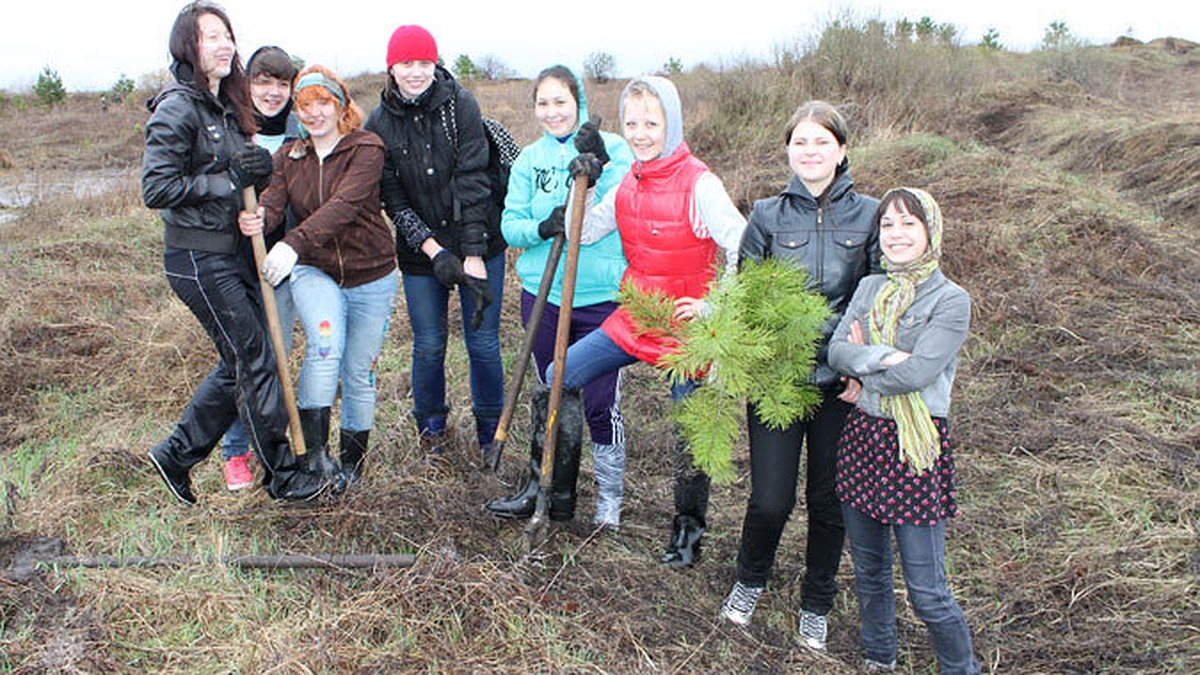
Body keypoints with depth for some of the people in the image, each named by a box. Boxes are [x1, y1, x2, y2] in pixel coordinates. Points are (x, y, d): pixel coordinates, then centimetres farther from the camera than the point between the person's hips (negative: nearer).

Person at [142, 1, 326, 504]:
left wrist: (255, 170, -1)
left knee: (241, 360, 13)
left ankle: (176, 454, 28)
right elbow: (156, 189, -19)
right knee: (254, 361, -2)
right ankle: (282, 475, 13)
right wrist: (230, 181, -17)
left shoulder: (224, 107, 13)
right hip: (198, 258, -9)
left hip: (230, 252, 9)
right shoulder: (178, 108, -14)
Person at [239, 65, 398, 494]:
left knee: (358, 371, 7)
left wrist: (294, 242, -39)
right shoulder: (288, 157, 5)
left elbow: (344, 205, -27)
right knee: (324, 345, -26)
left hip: (370, 277, -2)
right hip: (314, 272, 2)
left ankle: (353, 458, 27)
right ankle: (314, 450, -17)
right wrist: (257, 220, -37)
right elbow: (273, 201, -12)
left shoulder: (366, 148, -11)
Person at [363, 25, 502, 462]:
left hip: (479, 244, -2)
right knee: (428, 344, 11)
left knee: (483, 341, 6)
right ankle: (431, 425, 34)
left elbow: (472, 180, -14)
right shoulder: (379, 124, -2)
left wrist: (474, 257, -20)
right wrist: (435, 252, -15)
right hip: (420, 251, 2)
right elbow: (392, 200, -3)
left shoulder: (460, 105, -9)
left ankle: (490, 426, 27)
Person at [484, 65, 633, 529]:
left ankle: (610, 498, 19)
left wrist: (601, 165, -25)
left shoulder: (612, 149, -1)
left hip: (600, 296, -3)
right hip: (542, 295, 3)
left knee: (601, 404, 0)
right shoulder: (529, 159, 8)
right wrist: (542, 227, -16)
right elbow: (510, 225, 3)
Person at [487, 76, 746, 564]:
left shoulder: (698, 184, -16)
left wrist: (712, 306, -18)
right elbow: (584, 234, 6)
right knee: (559, 377, 1)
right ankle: (553, 494, 16)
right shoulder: (628, 181, 4)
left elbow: (745, 251, -16)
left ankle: (688, 530, 30)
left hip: (686, 324, -6)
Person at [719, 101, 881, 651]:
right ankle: (750, 580, 31)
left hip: (841, 381, 0)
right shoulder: (767, 215, 2)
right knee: (770, 500, -1)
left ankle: (816, 605, 34)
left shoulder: (869, 215, 1)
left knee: (829, 502, 11)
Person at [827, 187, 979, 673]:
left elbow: (916, 373, -19)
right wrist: (883, 356, -20)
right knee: (868, 571, 18)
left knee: (927, 591, -1)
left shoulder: (951, 300, -9)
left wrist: (861, 361, -5)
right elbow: (836, 350, -4)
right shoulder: (869, 288, 9)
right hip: (863, 436, 6)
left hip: (916, 446, -5)